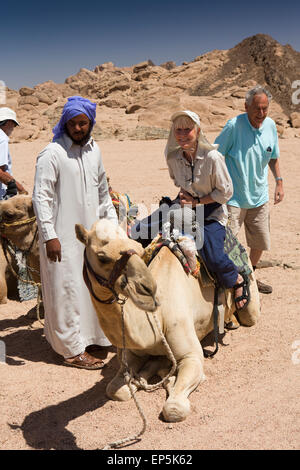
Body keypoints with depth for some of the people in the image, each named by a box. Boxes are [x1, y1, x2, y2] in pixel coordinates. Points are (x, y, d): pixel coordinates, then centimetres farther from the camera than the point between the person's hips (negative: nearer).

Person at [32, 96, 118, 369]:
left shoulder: (94, 150, 10)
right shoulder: (52, 154, -12)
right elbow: (41, 197, -14)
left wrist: (112, 221, 18)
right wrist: (49, 235, -19)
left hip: (91, 232, 7)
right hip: (64, 236, -7)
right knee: (68, 290, -1)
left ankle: (89, 337, 32)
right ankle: (73, 350, 11)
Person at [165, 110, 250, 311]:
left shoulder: (212, 157, -19)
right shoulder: (173, 157, -4)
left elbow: (226, 192, -12)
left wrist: (197, 202, -15)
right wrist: (183, 195, -1)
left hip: (212, 213, -6)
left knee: (213, 257, -24)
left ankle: (238, 280, 9)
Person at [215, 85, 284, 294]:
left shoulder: (270, 125, 2)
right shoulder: (234, 126, -15)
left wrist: (279, 181, 10)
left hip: (260, 196, 6)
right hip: (233, 197, -5)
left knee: (261, 242, 15)